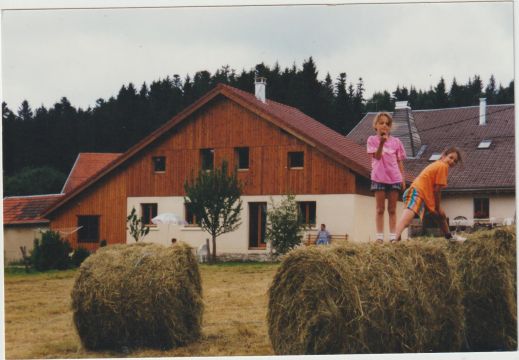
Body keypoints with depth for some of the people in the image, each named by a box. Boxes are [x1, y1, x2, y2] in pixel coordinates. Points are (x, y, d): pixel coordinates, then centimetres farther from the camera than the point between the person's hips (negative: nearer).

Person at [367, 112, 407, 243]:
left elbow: (399, 161, 10)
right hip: (379, 178, -2)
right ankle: (379, 236, 2)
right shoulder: (372, 140, 1)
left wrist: (403, 178, 5)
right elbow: (377, 156, -11)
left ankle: (393, 236, 6)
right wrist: (381, 143, -27)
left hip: (394, 178, 2)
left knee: (392, 209, 5)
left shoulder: (396, 141, 8)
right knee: (380, 209, 2)